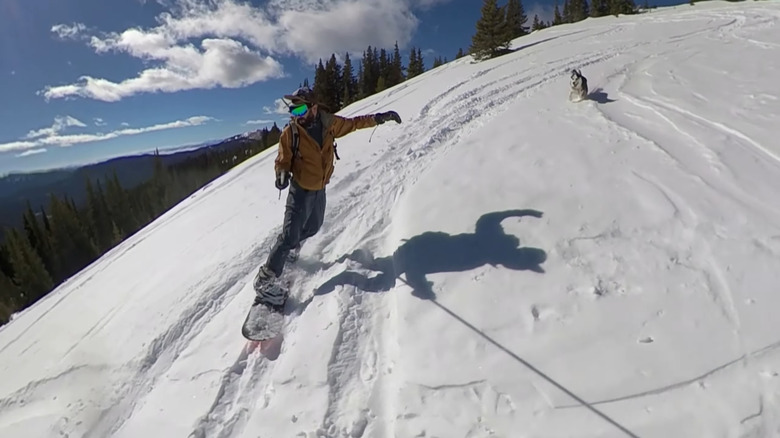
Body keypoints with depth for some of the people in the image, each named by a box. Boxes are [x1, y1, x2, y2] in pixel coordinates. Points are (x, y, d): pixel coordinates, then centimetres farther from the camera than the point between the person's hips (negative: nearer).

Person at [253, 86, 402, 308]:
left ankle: (292, 247, 55)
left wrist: (378, 118, 2)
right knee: (290, 235, -10)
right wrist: (282, 173, -30)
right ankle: (264, 280, 3)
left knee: (314, 226, 25)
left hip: (320, 189, 5)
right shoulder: (290, 132, -16)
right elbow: (282, 160, -9)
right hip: (301, 190, -5)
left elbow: (353, 123, 6)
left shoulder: (328, 123, -8)